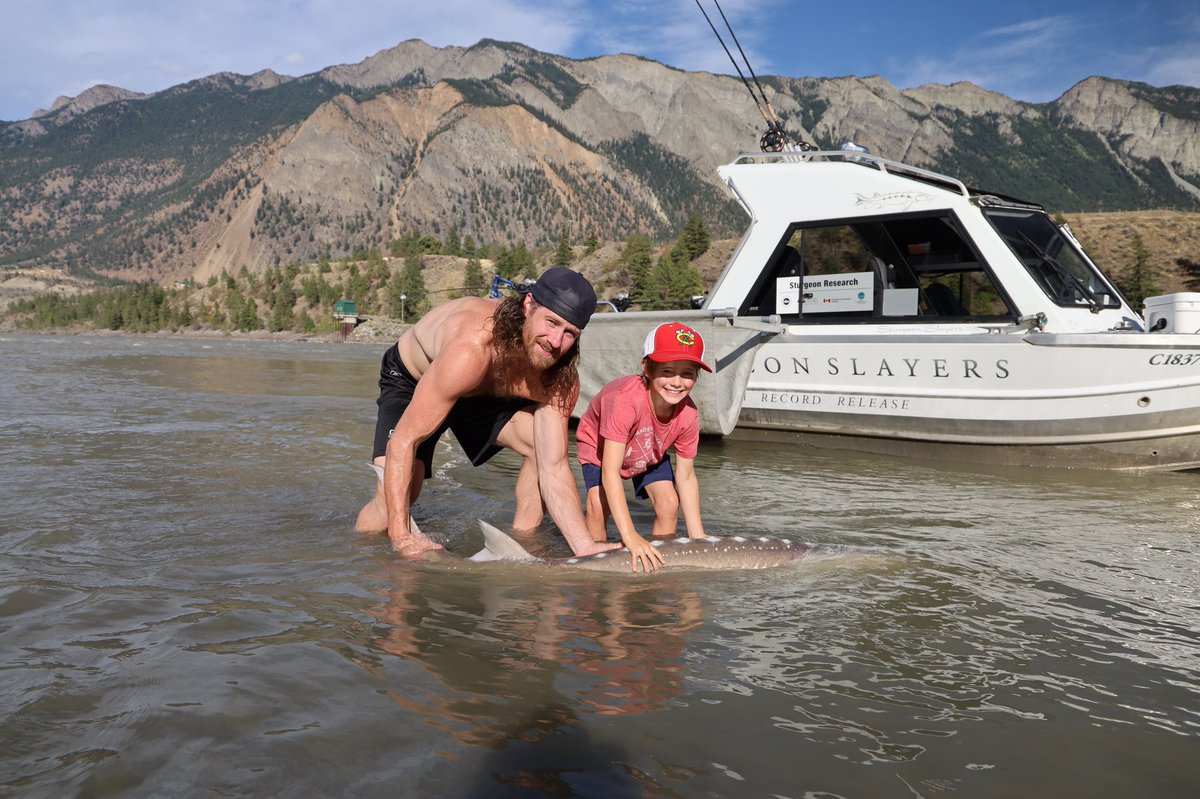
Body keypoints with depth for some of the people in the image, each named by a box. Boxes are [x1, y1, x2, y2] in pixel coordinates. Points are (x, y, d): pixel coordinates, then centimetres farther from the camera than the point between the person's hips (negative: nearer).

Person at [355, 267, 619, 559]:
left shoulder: (560, 380, -27)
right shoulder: (471, 350, -44)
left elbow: (554, 469, -26)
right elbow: (403, 442, -41)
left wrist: (586, 548, -36)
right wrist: (401, 537, -44)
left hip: (486, 393, 4)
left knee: (548, 445, -18)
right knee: (394, 499, -22)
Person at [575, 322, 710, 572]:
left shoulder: (688, 414, -29)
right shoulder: (625, 400, -45)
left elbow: (686, 477, -17)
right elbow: (610, 472, -47)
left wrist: (698, 538, -22)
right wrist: (630, 537, -52)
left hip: (650, 453, 4)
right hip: (599, 446, -4)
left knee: (669, 504, -14)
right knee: (599, 504, -25)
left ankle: (657, 561, 6)